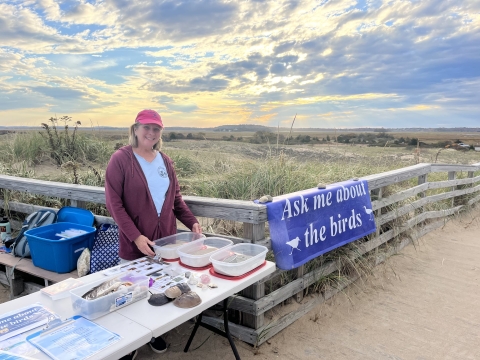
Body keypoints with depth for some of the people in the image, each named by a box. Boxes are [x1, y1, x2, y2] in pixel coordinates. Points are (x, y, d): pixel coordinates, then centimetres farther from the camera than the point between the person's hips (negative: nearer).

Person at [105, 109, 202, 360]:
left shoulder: (164, 160, 9)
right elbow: (113, 203, -12)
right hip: (135, 243, -4)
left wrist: (191, 222, 2)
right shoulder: (121, 159, -8)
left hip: (165, 239, 5)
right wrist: (136, 236, -18)